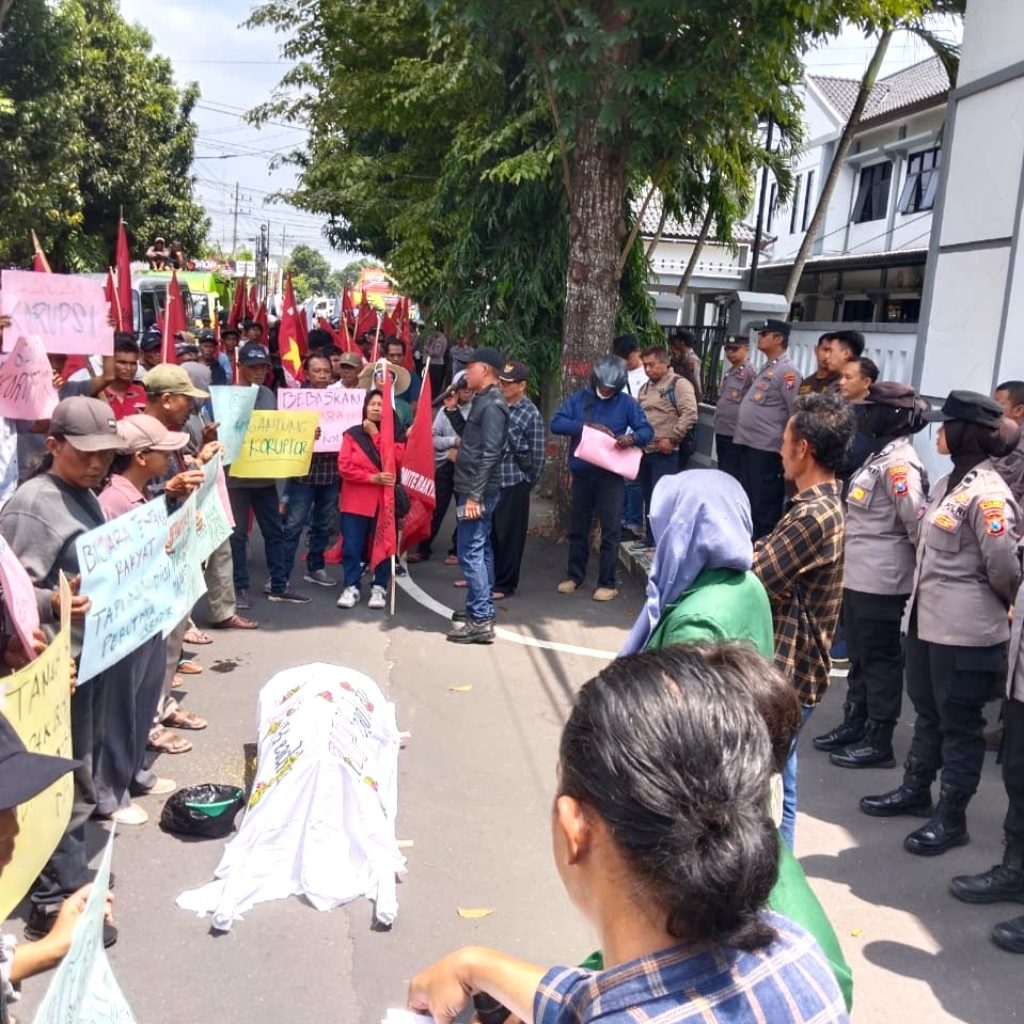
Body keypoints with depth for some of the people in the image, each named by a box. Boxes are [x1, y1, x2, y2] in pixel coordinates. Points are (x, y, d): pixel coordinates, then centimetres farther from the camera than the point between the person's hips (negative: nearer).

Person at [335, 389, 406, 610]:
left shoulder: (394, 434, 6)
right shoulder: (352, 434, 2)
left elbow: (396, 461, -12)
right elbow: (344, 468, -6)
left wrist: (375, 434, -11)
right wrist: (373, 478, -16)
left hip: (385, 500, 0)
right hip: (356, 501, 0)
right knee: (352, 546, 1)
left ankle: (379, 588, 14)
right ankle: (351, 587, 12)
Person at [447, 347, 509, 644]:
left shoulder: (491, 405, -15)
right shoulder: (484, 401, 15)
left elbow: (490, 454, -22)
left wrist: (474, 495, -24)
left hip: (478, 491, -10)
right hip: (476, 489, 10)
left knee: (471, 553, -9)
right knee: (481, 550, 15)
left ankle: (480, 621, -6)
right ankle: (482, 611, 24)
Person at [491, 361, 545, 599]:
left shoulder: (531, 414, -9)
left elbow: (538, 453, -5)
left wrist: (529, 482, 0)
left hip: (513, 481, -5)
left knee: (508, 534, 3)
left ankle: (505, 584, 14)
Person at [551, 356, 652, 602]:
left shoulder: (627, 403, -2)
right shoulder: (579, 398, 2)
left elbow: (647, 431, -3)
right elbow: (556, 423, -7)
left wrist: (632, 438, -26)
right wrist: (587, 426, -20)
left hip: (610, 476, -3)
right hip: (581, 474, 3)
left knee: (610, 530, -2)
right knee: (577, 527, 13)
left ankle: (607, 583, 7)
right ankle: (575, 576, 28)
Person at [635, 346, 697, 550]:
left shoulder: (678, 384, -9)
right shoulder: (645, 388, 17)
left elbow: (690, 415, -18)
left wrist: (671, 439, -18)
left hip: (664, 453, -8)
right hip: (644, 451, 8)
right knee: (648, 497, 15)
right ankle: (650, 537, 25)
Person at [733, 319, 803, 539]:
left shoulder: (786, 371, -13)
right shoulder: (765, 368, 16)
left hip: (767, 449, -10)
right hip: (748, 444, 10)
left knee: (763, 506, -4)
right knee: (747, 501, 18)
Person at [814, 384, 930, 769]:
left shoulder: (899, 463, -19)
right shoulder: (881, 455, 12)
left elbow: (919, 524, -20)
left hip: (880, 582, -10)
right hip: (857, 575, 10)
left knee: (879, 659, 1)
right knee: (859, 655, 19)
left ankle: (878, 741, 12)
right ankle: (855, 723, 32)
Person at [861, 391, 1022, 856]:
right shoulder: (949, 483, 9)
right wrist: (919, 601, 13)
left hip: (965, 630, -9)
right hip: (926, 620, 9)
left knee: (960, 723, 6)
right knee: (927, 712, 21)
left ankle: (951, 817, 18)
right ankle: (916, 791, 38)